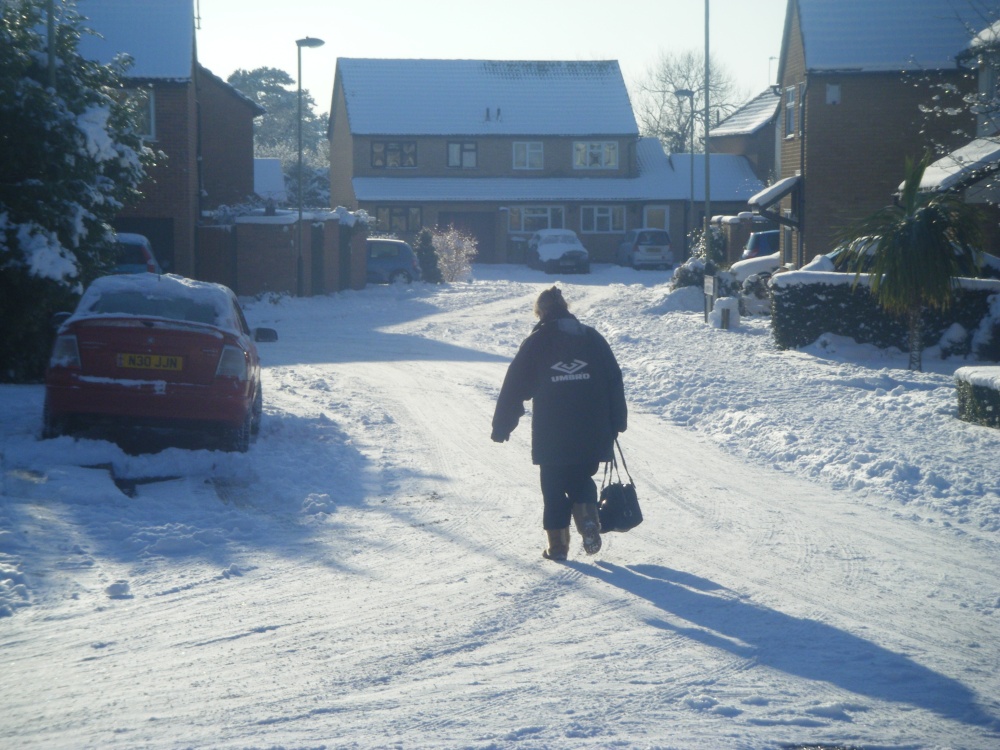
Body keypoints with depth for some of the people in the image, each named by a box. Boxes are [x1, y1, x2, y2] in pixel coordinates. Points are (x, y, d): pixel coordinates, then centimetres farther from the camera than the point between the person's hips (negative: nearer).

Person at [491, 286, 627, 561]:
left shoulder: (536, 343, -1)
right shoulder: (592, 338, 7)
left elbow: (514, 387, -1)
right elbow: (615, 381, 9)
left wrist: (501, 426, 6)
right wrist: (617, 423, 15)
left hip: (551, 435, -2)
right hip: (592, 434, 3)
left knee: (554, 487, 8)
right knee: (581, 480, 19)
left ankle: (557, 544, 5)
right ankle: (588, 521, -4)